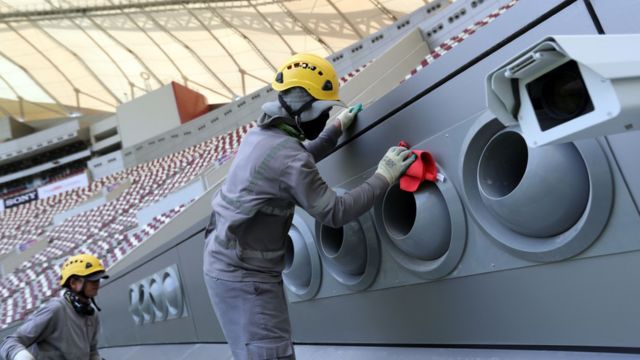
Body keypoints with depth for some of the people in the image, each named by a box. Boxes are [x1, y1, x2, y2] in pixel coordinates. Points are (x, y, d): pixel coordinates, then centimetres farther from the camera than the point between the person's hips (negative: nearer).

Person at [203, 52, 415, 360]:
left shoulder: (261, 135, 6)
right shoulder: (287, 156, -24)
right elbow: (335, 212, -20)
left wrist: (337, 128, 29)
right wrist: (383, 177, -14)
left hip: (228, 263, 10)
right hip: (245, 276, -10)